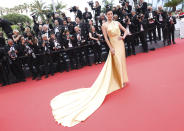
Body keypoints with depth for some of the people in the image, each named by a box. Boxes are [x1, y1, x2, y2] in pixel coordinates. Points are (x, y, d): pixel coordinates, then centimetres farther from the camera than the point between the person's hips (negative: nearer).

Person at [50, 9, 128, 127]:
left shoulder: (117, 23, 11)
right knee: (116, 62, -3)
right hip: (113, 45, -4)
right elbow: (106, 38, -8)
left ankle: (123, 79, 26)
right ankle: (121, 81, 13)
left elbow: (125, 30, 18)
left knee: (121, 61, 10)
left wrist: (123, 36, -3)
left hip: (120, 44, 5)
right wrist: (111, 48, -15)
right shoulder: (104, 25, -3)